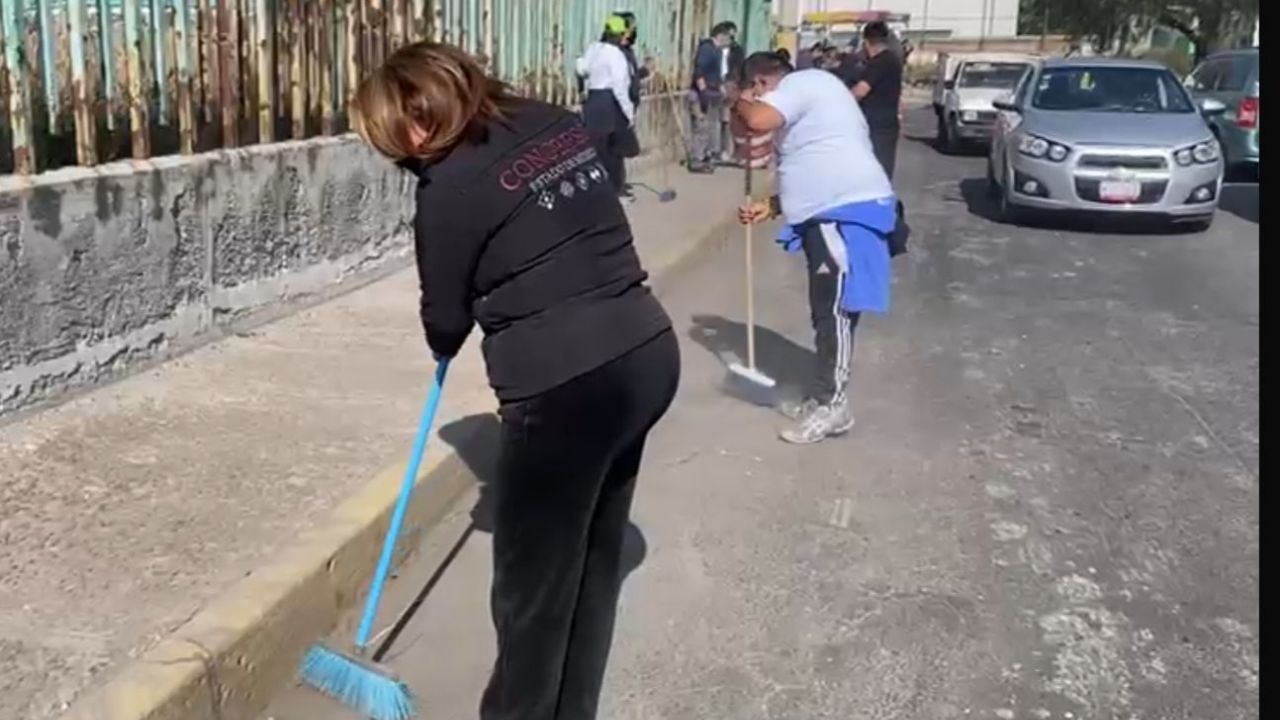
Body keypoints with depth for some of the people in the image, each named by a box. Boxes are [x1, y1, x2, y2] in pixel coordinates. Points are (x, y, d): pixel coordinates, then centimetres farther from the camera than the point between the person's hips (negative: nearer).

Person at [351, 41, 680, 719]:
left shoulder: (448, 191, -10)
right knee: (595, 556, 21)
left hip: (567, 387, -8)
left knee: (533, 582, 10)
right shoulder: (558, 122, 10)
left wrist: (446, 347, 26)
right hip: (648, 352, 8)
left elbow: (445, 317, 5)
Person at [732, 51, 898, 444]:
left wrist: (741, 103, -3)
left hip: (846, 212, -11)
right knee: (825, 311, 16)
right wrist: (770, 207, 23)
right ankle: (821, 395, 26)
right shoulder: (807, 94, 25)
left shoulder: (801, 83, -7)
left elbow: (758, 120, -26)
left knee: (835, 312, -5)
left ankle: (832, 406, 3)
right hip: (829, 213, 11)